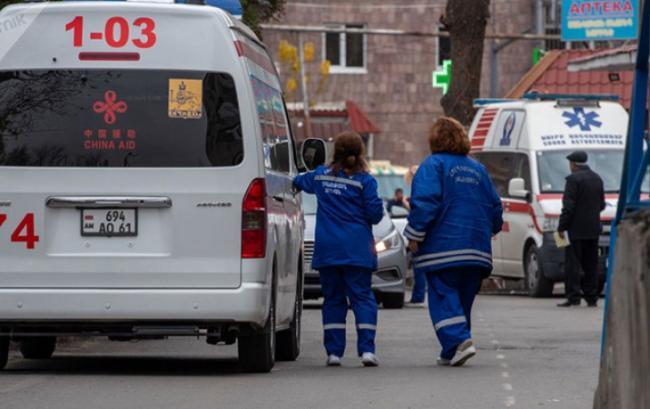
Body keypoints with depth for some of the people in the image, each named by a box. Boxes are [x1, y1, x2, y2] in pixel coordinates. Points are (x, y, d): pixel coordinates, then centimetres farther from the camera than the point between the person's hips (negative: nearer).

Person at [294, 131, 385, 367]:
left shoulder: (321, 175, 9)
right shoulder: (364, 180, -6)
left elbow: (300, 182, 30)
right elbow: (375, 214, -9)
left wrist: (296, 182, 53)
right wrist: (378, 206, 14)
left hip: (326, 249, 3)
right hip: (356, 249, -3)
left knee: (333, 298, 9)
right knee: (362, 297, -1)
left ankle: (334, 352, 4)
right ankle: (367, 350, -12)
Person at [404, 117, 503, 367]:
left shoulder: (433, 165, -3)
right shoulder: (477, 169, 16)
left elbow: (425, 202, -15)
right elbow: (495, 206, 19)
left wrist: (415, 235, -10)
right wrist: (491, 229, 35)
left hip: (443, 247, -6)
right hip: (476, 250, 6)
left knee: (443, 296, -7)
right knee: (463, 298, 12)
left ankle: (459, 340, -26)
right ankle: (451, 354, 13)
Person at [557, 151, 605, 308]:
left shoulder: (574, 179, -13)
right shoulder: (597, 179, 11)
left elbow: (568, 206, -17)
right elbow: (602, 205, 16)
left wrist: (561, 227, -12)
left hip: (576, 229, -7)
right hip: (593, 229, 7)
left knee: (573, 264, -5)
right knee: (591, 264, 10)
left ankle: (573, 296, -10)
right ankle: (592, 298, 10)